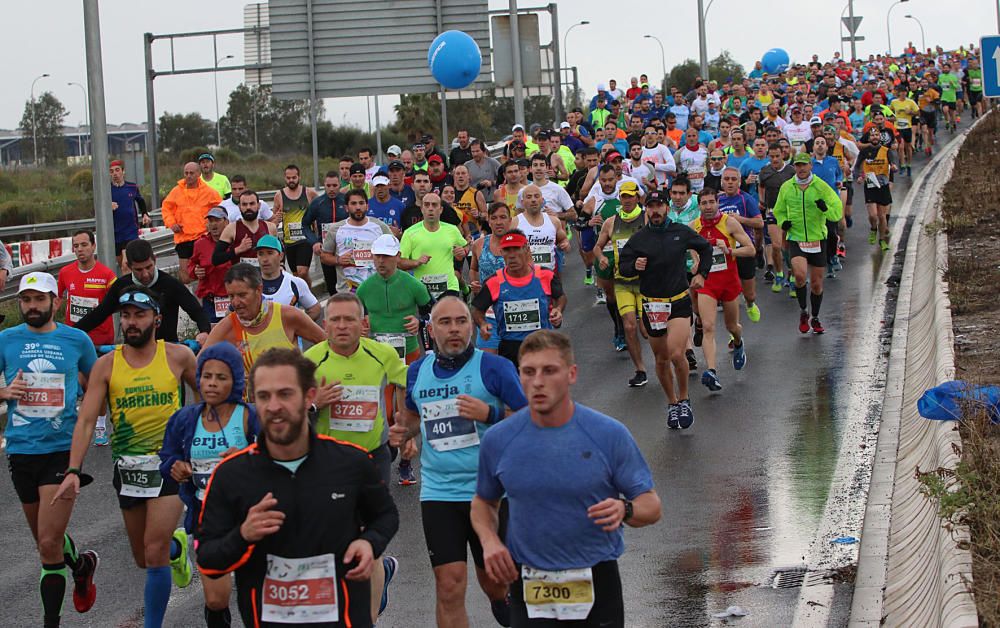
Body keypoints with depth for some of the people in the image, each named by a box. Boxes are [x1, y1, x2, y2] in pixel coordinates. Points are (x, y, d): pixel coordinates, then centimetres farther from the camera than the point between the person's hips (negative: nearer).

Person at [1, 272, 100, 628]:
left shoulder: (77, 340, 2)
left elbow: (94, 388, 17)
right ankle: (81, 564, 45)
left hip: (63, 449, -3)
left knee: (49, 542, -12)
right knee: (45, 540, 15)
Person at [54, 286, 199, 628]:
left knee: (154, 555, -13)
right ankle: (176, 546, 50)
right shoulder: (106, 365, -1)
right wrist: (74, 470, -16)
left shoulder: (178, 356, -3)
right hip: (128, 467, 3)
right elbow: (86, 421, -6)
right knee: (142, 559, 15)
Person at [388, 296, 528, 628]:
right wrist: (403, 432, 2)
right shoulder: (418, 370, 5)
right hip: (438, 494, 2)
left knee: (494, 583, 13)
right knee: (449, 588, -7)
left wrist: (489, 414, -23)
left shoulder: (494, 368, -8)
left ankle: (503, 599, 50)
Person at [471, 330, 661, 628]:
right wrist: (489, 540, -6)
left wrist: (624, 510, -26)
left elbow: (651, 506, -3)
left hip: (596, 585, -1)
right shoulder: (498, 439, -3)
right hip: (528, 590, 1)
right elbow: (484, 502, 14)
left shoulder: (610, 434, -9)